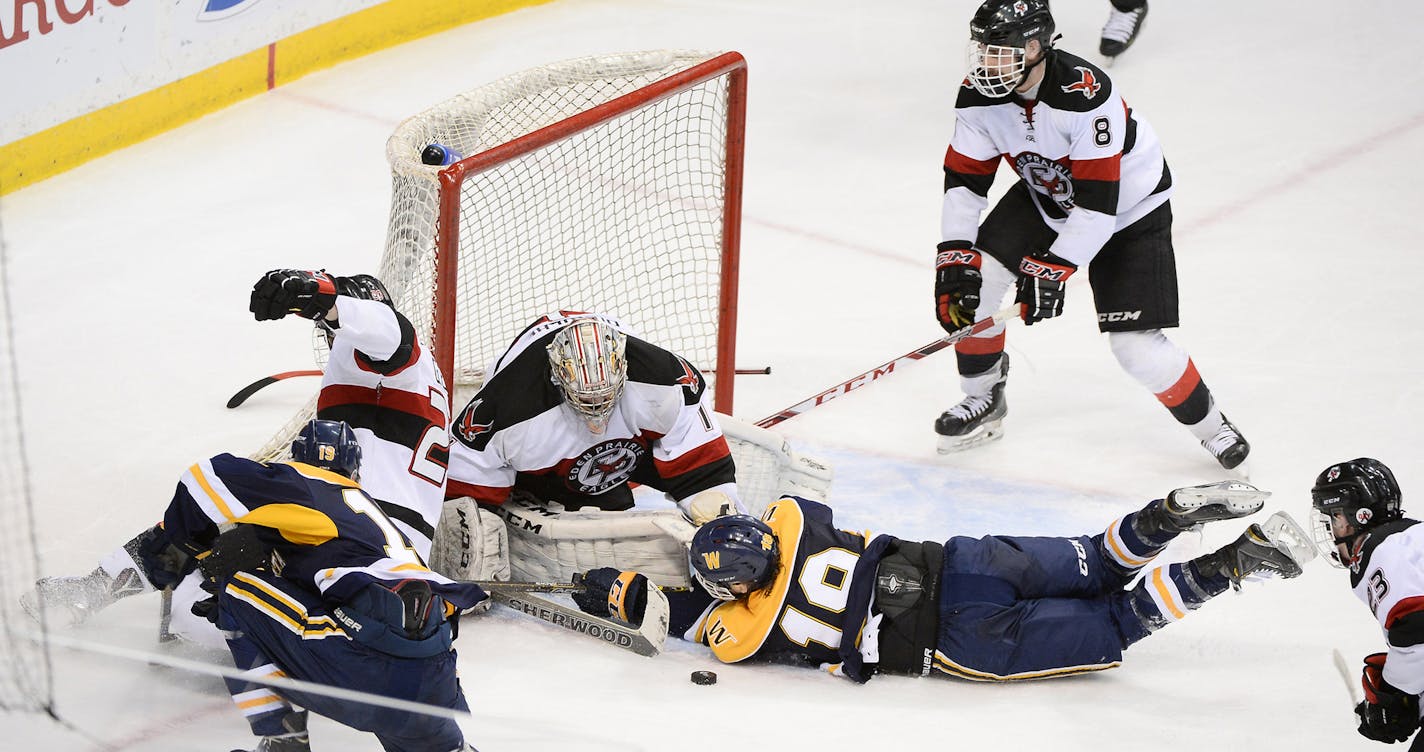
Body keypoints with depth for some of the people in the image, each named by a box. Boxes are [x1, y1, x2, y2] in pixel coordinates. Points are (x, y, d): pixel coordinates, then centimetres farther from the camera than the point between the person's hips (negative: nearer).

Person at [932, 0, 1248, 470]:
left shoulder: (1085, 96, -37)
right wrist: (954, 256, -19)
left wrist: (1052, 268, -35)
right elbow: (964, 179, -9)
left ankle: (1208, 422, 12)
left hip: (1129, 207, -6)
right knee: (971, 279, -8)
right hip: (1046, 198, 6)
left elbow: (1097, 205, -35)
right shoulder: (980, 95, -18)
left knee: (1136, 347, -13)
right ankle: (983, 402, 14)